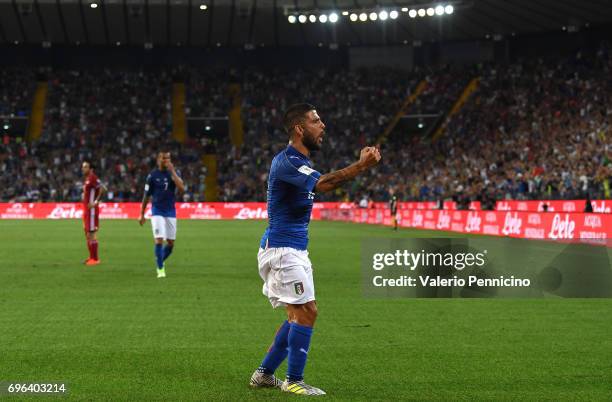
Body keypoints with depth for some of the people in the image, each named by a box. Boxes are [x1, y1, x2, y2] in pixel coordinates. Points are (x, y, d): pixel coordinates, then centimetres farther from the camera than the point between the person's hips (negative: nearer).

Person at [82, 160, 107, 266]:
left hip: (91, 209, -10)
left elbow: (103, 189, -25)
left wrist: (96, 201, -23)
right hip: (86, 209, 10)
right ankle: (91, 257, 20)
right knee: (87, 234, 13)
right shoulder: (86, 179, 16)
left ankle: (95, 258, -4)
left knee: (91, 234, -8)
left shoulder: (93, 178, -14)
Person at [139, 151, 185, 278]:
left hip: (171, 212, 3)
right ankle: (160, 268, -3)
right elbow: (146, 196, 5)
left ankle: (160, 262, 30)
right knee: (159, 239, -13)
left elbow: (182, 189, -16)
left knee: (171, 242, 5)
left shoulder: (174, 173, 2)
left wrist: (172, 172, -18)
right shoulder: (152, 175, -2)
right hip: (157, 212, -3)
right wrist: (142, 214, 6)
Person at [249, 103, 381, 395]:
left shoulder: (300, 161, 14)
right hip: (281, 249, -10)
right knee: (306, 312, -11)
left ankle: (264, 374, 20)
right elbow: (323, 184, -31)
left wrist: (362, 164, 2)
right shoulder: (286, 161, -18)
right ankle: (294, 380, -2)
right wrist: (361, 166, -35)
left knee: (299, 315, 13)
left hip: (294, 250, 10)